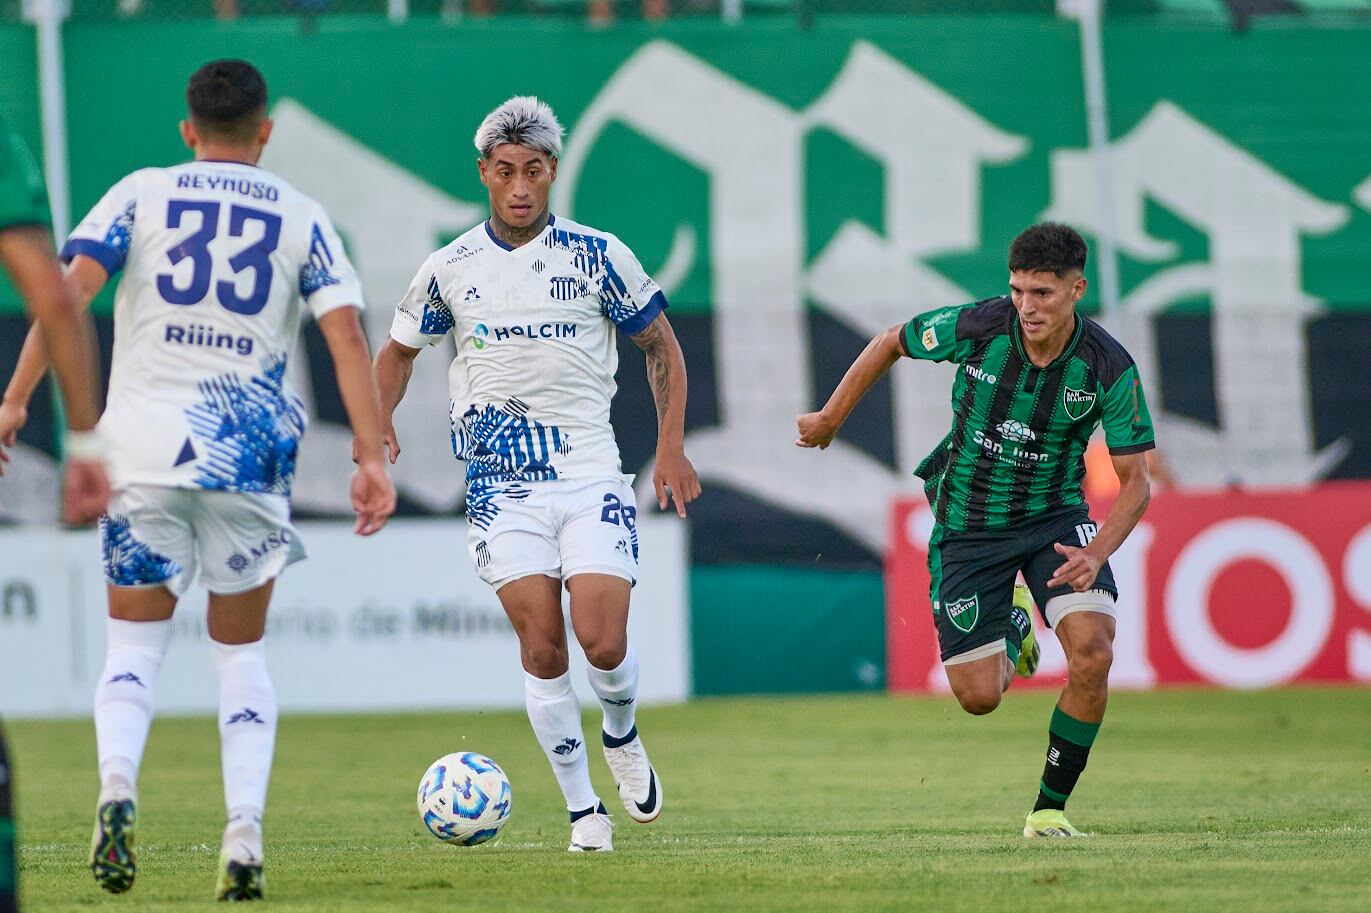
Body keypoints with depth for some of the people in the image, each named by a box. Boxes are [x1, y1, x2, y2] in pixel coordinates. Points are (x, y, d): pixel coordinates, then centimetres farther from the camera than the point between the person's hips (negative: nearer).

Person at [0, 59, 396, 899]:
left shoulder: (140, 195, 7)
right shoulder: (302, 218, 8)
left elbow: (68, 293, -6)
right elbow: (348, 337, -1)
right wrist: (373, 460, -3)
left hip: (145, 448, 0)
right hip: (250, 453, 1)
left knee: (135, 642, 9)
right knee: (241, 651, 15)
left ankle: (117, 785, -19)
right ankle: (245, 833, 0)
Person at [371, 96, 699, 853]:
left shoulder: (598, 257, 0)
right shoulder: (449, 270, 3)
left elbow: (660, 344, 10)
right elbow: (398, 350, 18)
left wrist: (671, 447, 1)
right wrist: (378, 421, -1)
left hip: (590, 475, -1)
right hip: (501, 482, 1)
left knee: (603, 642, -11)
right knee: (540, 644, -9)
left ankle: (621, 735, 24)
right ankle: (581, 809, 3)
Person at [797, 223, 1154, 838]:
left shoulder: (1109, 368, -20)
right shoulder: (976, 327, -20)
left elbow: (1134, 481, -14)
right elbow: (891, 343, 1)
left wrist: (1096, 554, -31)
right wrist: (831, 418, 10)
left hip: (1054, 517, 0)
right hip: (967, 526, 0)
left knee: (1093, 653, -24)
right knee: (979, 696, -3)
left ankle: (1049, 809, -6)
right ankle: (1011, 633, 36)